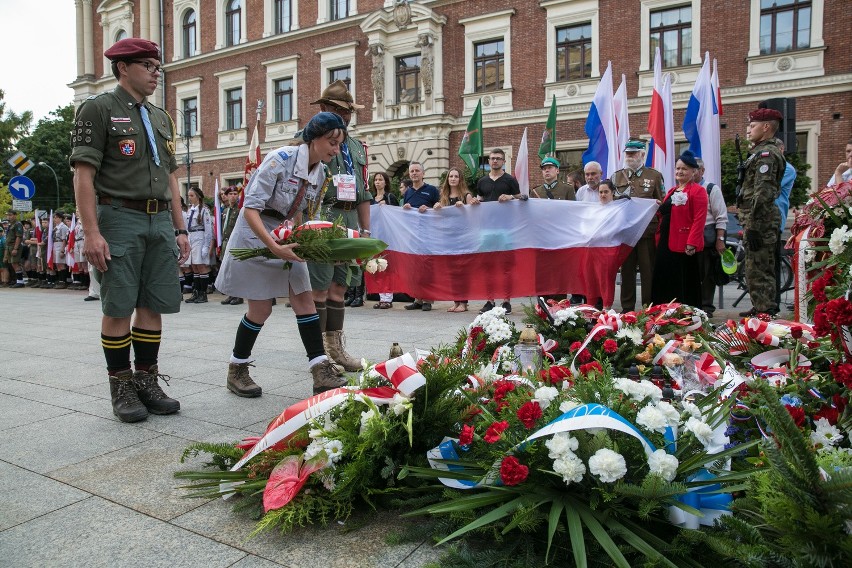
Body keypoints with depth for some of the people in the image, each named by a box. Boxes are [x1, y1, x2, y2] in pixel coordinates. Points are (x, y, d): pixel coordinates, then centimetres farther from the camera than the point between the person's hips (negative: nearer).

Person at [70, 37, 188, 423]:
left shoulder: (162, 118, 20)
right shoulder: (97, 109, 1)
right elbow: (83, 175, -7)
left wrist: (180, 229, 14)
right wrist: (92, 232, -16)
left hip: (160, 222, 6)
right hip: (119, 219, -6)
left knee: (154, 305, 6)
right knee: (118, 308, -1)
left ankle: (146, 381, 16)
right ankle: (121, 388, 10)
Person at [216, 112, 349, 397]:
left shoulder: (319, 173, 1)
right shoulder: (281, 159, -22)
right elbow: (250, 208, -26)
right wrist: (275, 247, -33)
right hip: (255, 235, -7)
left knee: (305, 300, -2)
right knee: (261, 308, -2)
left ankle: (321, 372, -1)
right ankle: (236, 370, 19)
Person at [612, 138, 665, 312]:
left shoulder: (654, 175, 7)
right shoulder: (616, 177, 13)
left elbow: (662, 204, 7)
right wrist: (619, 200, -6)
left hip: (647, 231, -2)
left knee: (648, 271, 1)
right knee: (626, 270, 6)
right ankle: (627, 308, 14)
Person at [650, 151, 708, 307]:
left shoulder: (698, 191, -7)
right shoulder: (672, 191, 19)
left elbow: (699, 220, -15)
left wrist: (692, 243, -21)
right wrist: (659, 209, 8)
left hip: (684, 246, -8)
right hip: (665, 243, 8)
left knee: (684, 285, 0)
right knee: (664, 281, 11)